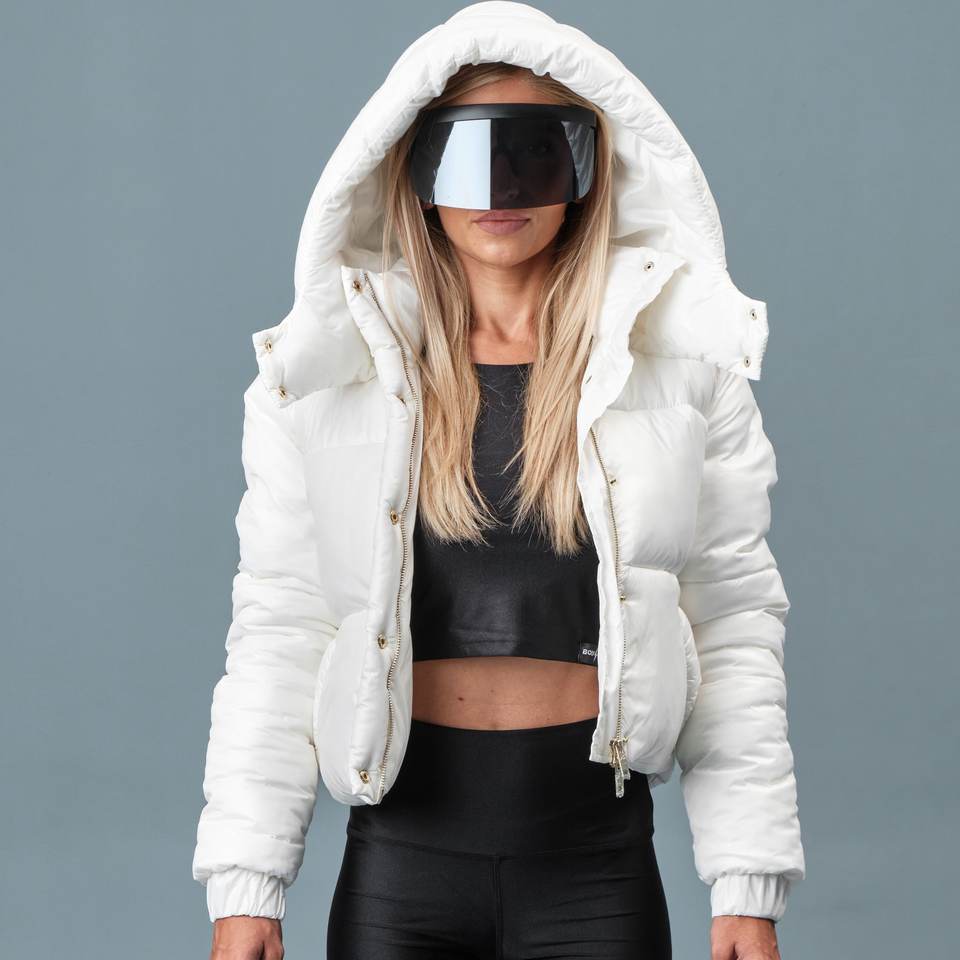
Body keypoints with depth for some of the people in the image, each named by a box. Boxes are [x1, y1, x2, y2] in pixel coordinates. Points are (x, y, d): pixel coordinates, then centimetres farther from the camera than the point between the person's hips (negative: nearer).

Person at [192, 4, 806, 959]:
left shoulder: (682, 364, 1)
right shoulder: (327, 369, 1)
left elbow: (737, 628, 1)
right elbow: (277, 632, 0)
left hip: (599, 859, 0)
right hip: (400, 857, 0)